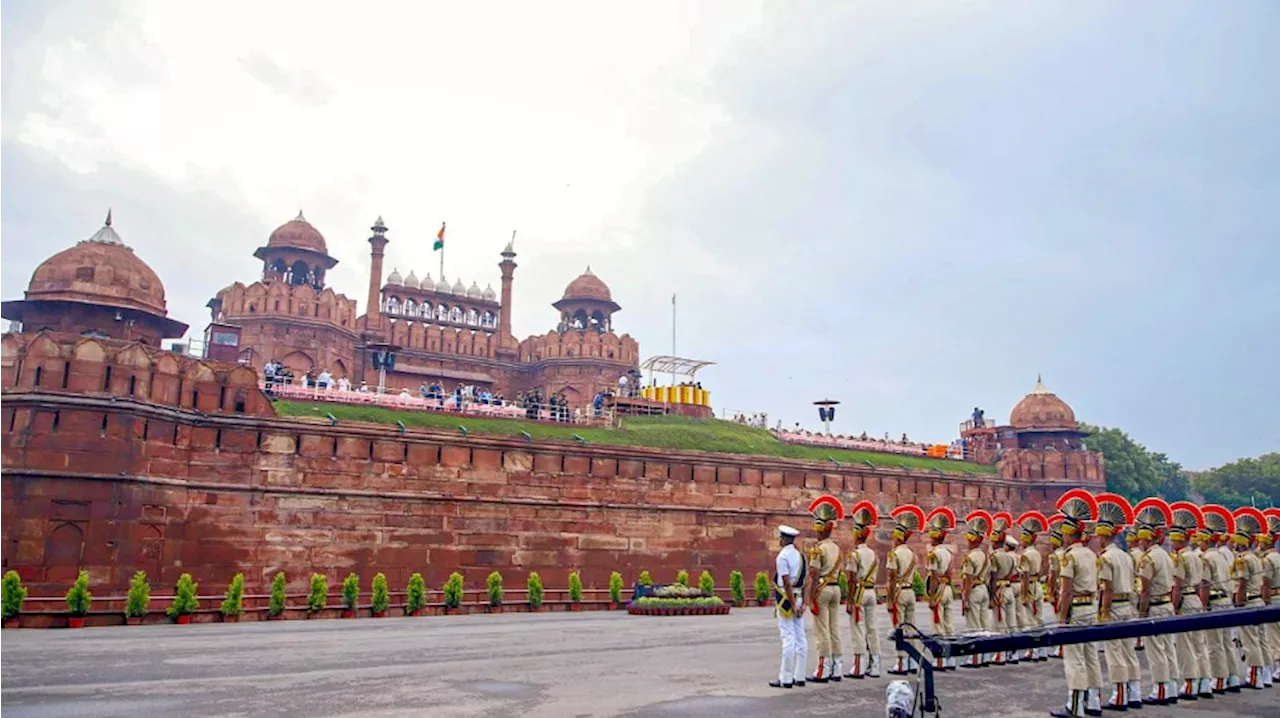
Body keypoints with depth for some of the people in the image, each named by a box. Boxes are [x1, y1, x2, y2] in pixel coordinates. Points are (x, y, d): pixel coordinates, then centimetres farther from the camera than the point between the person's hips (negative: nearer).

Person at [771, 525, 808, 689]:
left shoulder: (782, 557, -13)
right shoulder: (800, 556, 10)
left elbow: (787, 583, -17)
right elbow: (804, 582, 9)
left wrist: (793, 605, -15)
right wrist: (802, 603, 8)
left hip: (786, 600, -8)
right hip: (798, 599, 8)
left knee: (788, 639, -5)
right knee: (800, 639, 9)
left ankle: (786, 679, -1)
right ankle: (799, 677, 15)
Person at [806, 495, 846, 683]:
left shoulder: (817, 549, -13)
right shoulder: (837, 548, 10)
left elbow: (814, 577, -17)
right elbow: (838, 573, 15)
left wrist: (811, 599, -14)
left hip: (822, 590, -7)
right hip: (836, 588, 7)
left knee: (822, 631, -3)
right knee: (835, 629, 10)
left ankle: (823, 670, 0)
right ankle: (836, 669, 14)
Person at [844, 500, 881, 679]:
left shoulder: (854, 554, -12)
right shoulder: (873, 554, 10)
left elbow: (852, 580, -14)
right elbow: (873, 576, 10)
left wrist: (849, 601, -11)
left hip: (859, 593, -7)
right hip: (872, 592, 7)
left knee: (858, 630, -3)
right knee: (871, 629, 10)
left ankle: (858, 668, -1)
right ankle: (874, 667, 14)